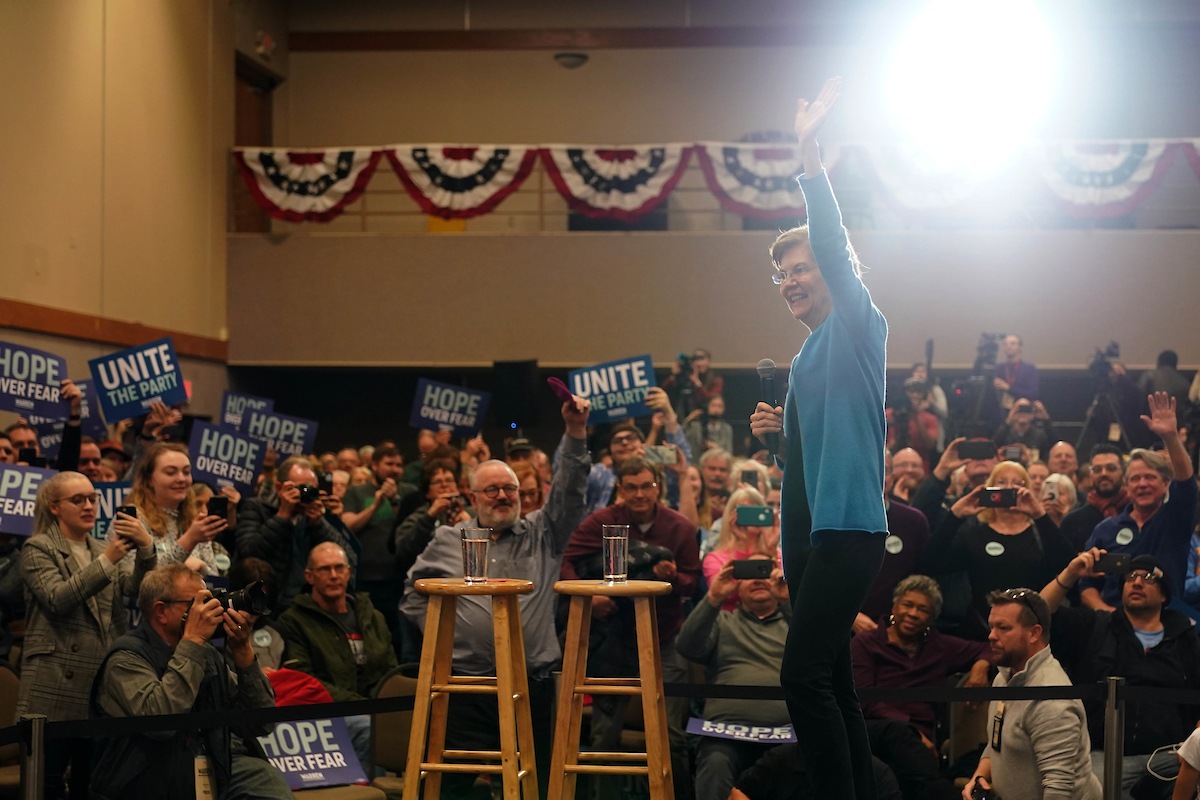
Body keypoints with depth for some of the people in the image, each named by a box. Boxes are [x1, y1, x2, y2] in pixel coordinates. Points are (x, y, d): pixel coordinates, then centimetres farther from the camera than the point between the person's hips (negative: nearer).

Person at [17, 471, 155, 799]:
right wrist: (106, 561, -20)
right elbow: (58, 600, -14)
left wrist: (146, 548, -19)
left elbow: (138, 588, 0)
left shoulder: (105, 550, 19)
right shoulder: (38, 549, 3)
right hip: (54, 690, -5)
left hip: (101, 688, 5)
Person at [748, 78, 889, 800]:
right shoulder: (812, 352, 20)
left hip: (849, 526, -9)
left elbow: (835, 245, -19)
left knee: (806, 676, -16)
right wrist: (779, 428, 9)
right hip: (810, 529, 10)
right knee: (832, 679, 10)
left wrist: (809, 150, -26)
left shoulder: (858, 328, -4)